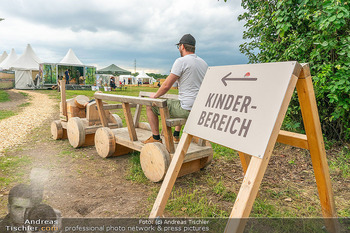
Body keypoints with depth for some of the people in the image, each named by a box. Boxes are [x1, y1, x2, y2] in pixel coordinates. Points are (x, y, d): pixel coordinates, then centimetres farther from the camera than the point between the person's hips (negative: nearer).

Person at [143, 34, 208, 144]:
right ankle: (176, 136, 42)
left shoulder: (181, 61, -12)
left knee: (150, 105, 6)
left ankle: (156, 138, 15)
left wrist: (155, 95, 7)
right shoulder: (204, 63, 13)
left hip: (187, 109, -8)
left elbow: (167, 85, -12)